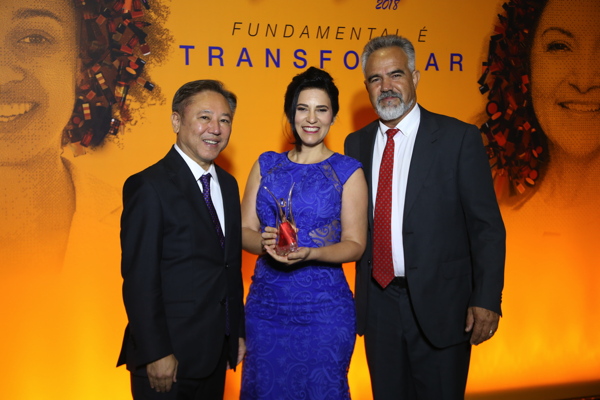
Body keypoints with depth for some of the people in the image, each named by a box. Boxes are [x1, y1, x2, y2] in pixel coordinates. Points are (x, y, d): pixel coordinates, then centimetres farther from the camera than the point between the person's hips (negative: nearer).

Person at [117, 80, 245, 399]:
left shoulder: (228, 185, 10)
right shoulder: (149, 187, -14)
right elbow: (139, 279, -17)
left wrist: (238, 332, 13)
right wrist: (156, 354, -18)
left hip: (216, 352, 7)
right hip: (168, 358, -7)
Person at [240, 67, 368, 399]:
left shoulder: (347, 171, -2)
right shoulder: (266, 165, 7)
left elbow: (355, 244, -4)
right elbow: (244, 230, 5)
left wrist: (308, 253, -22)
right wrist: (265, 243, -18)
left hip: (324, 309, -3)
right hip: (265, 306, 3)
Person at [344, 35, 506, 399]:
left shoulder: (459, 138, -7)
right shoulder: (356, 143, 7)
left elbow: (487, 226, -7)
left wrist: (487, 300, -13)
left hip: (439, 303, -4)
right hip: (377, 302, 4)